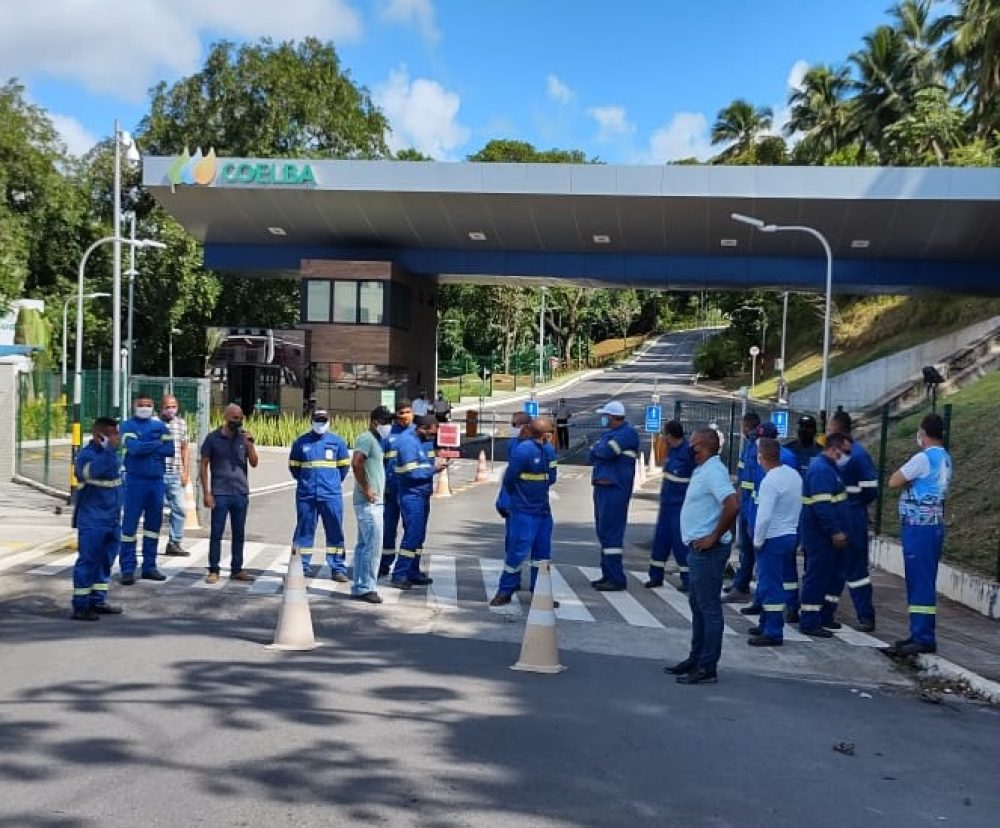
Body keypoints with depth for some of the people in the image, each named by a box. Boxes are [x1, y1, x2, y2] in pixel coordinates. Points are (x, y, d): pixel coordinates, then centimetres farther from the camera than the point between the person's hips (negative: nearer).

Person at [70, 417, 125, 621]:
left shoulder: (111, 453, 11)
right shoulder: (86, 455, -13)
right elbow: (95, 470, -36)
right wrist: (109, 448, -34)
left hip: (112, 520, 8)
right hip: (92, 521, -8)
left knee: (105, 561, 13)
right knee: (87, 561, -5)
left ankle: (98, 601, 23)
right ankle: (80, 606, 0)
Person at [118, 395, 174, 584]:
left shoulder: (160, 426, 11)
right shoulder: (128, 425, 0)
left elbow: (170, 449, -2)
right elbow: (133, 447, -17)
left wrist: (144, 448, -9)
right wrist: (157, 444, -6)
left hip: (157, 480, 5)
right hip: (136, 480, -4)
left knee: (154, 523, 10)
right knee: (130, 524, -4)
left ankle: (149, 566, 19)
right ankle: (127, 569, 1)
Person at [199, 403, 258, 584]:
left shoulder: (244, 437, 7)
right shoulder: (213, 438, -2)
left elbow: (254, 463, 3)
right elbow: (203, 466, -1)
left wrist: (249, 444, -12)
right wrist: (206, 493, -7)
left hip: (241, 494, 3)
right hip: (220, 494, -3)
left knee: (239, 534, 9)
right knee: (216, 534, 0)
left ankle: (236, 570, 18)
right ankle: (213, 571, 7)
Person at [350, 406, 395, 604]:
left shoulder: (375, 440, 18)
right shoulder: (366, 438, -12)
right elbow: (356, 463, -27)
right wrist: (366, 490, -22)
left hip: (374, 502, 10)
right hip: (369, 503, -10)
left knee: (363, 545, 12)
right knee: (373, 545, -8)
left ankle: (359, 587, 18)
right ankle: (366, 588, -2)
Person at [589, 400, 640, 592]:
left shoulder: (628, 432, -8)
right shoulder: (608, 434, 20)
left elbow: (608, 451, -20)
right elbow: (592, 455, 15)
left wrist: (597, 448, 0)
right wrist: (601, 450, -4)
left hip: (615, 488, -10)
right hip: (601, 487, 10)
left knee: (611, 533, -11)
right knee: (603, 531, 12)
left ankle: (617, 579, -9)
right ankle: (607, 574, 20)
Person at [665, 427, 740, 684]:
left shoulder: (713, 471, -17)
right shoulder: (703, 470, 14)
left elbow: (732, 505, -30)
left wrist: (715, 536, -22)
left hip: (708, 550, -11)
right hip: (699, 549, 11)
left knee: (709, 608, -4)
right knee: (697, 605, 17)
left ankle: (708, 668, 1)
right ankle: (696, 659, 28)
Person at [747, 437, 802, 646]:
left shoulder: (770, 481, -21)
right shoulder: (794, 474, 4)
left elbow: (764, 517, -23)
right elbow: (798, 507, 12)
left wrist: (757, 541, -11)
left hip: (773, 538, -9)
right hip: (791, 534, 9)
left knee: (770, 585, -1)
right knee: (771, 582, 19)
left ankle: (773, 633, 3)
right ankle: (766, 624, 29)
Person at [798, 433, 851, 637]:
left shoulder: (829, 468, 18)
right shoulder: (821, 469, -17)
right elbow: (822, 505, -24)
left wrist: (838, 530, 21)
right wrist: (835, 532, -22)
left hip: (826, 535, 11)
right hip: (821, 534, -11)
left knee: (824, 576, 14)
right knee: (817, 576, -6)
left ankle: (811, 618, 21)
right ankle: (810, 622, -1)